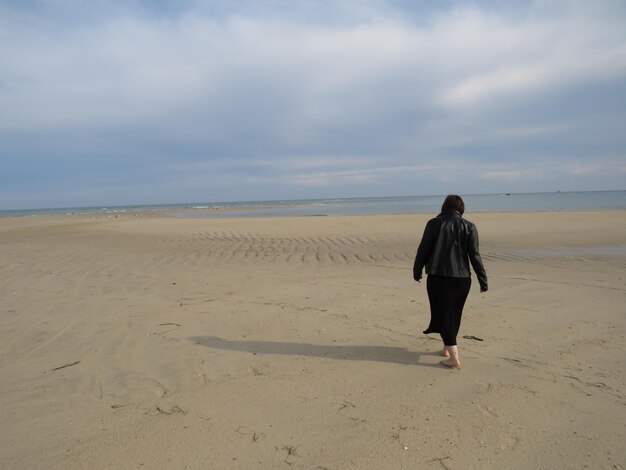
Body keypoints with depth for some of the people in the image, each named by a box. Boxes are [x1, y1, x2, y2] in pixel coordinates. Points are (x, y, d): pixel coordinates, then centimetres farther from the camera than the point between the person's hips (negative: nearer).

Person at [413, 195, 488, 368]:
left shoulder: (434, 223, -3)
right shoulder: (469, 227, 1)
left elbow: (423, 250, -2)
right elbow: (474, 255, -2)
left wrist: (417, 271, 11)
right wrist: (483, 280, 4)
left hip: (438, 277, -2)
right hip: (462, 278, 2)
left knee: (443, 315, 4)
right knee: (454, 314, 18)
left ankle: (454, 357, -2)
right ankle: (447, 348, 31)